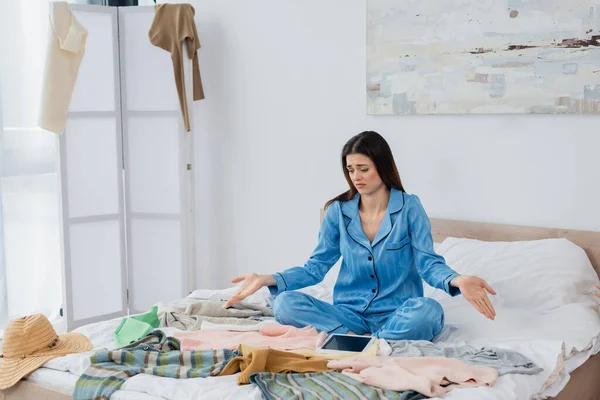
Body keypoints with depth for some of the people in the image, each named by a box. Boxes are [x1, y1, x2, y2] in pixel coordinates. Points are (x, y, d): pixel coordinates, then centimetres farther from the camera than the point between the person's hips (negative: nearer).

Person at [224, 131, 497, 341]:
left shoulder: (409, 207, -4)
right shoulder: (338, 211, 4)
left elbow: (429, 263, -10)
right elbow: (316, 267, 6)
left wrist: (456, 280, -33)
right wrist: (267, 279, -8)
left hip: (395, 314, -2)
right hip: (348, 313, 3)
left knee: (428, 312, -36)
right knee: (285, 304, -22)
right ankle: (357, 339, -28)